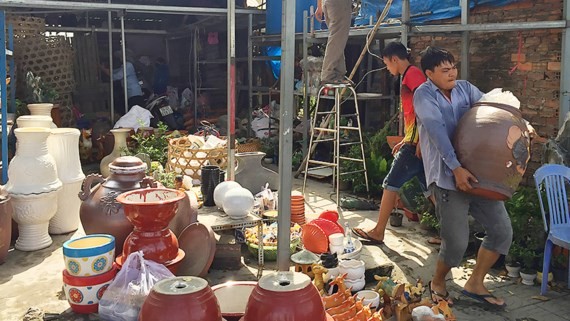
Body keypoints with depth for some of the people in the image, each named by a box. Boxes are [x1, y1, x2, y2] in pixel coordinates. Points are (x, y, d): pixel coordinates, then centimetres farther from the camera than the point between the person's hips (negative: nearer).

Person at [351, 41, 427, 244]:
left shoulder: (412, 73, -9)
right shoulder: (410, 77, 21)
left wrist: (419, 140, -23)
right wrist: (405, 141, 24)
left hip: (416, 142, -10)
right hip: (416, 143, 10)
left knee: (391, 184, -1)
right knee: (429, 187, 10)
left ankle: (378, 232, 7)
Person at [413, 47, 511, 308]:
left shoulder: (465, 88, 10)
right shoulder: (424, 95, -8)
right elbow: (437, 132, -20)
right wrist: (456, 168, -30)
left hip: (478, 172, 7)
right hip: (446, 176, -6)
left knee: (502, 230, 7)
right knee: (457, 242, -7)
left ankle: (475, 284, 24)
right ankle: (437, 283, 23)